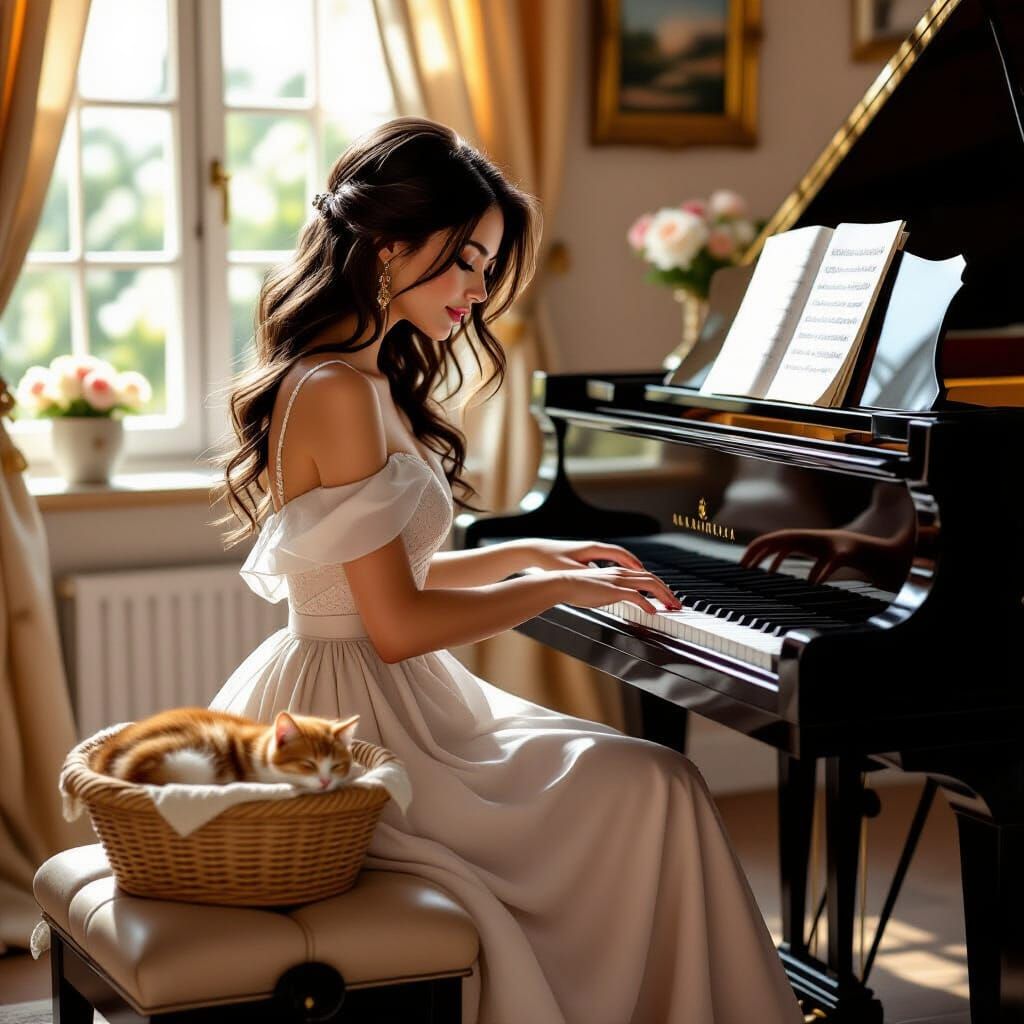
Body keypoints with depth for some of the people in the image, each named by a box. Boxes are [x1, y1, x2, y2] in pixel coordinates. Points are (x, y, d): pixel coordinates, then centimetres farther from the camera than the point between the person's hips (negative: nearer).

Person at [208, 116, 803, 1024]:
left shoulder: (350, 378, 11)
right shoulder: (340, 395, -21)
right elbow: (398, 626, -22)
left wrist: (534, 554, 14)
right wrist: (555, 589, -11)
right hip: (358, 716, -11)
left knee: (629, 774, 17)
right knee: (656, 792, -9)